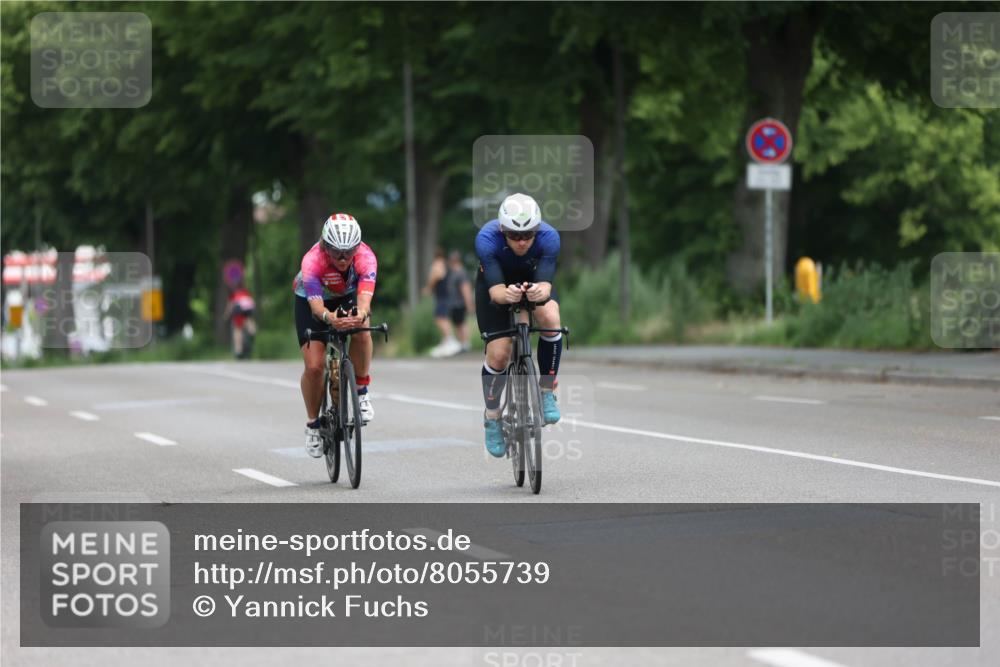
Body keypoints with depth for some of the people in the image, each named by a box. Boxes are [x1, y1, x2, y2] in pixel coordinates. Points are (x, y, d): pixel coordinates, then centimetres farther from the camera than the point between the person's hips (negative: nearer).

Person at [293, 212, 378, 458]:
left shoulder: (365, 257, -34)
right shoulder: (312, 261, -37)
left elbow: (364, 297, -46)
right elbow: (316, 306, -45)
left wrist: (360, 315, -69)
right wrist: (330, 318, -68)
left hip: (347, 296, 1)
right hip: (311, 300, -1)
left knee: (361, 330, -32)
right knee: (314, 366, -13)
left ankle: (361, 391, -9)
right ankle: (313, 424, 12)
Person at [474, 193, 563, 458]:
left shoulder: (548, 237, -35)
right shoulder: (487, 238, -37)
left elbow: (545, 283, -41)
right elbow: (495, 289, -41)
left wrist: (539, 292, -65)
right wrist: (506, 295, -65)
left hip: (533, 279, 1)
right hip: (496, 282, -1)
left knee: (551, 319, -31)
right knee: (498, 353, -13)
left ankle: (547, 392, -11)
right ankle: (492, 417, 13)